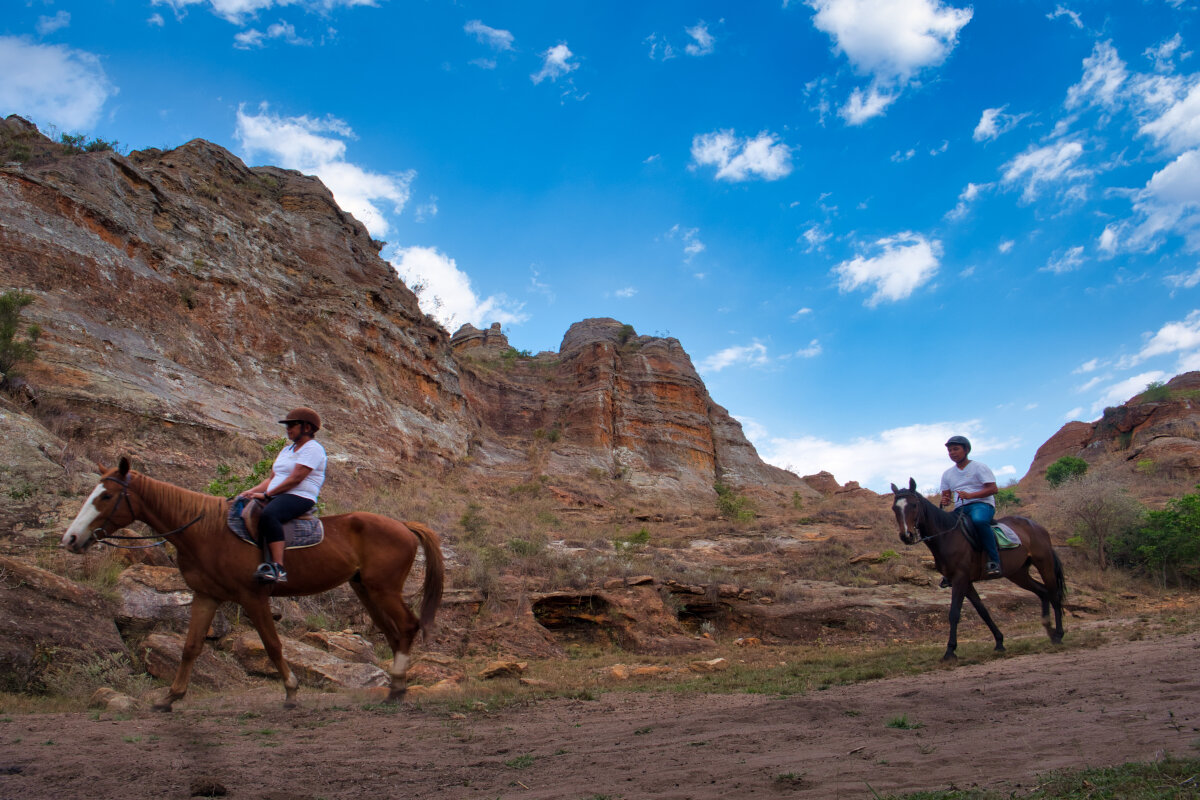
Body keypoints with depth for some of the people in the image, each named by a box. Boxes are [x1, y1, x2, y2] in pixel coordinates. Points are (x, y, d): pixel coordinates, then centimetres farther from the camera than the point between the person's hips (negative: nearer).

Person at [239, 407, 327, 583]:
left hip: (300, 498, -10)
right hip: (276, 497, 10)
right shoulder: (287, 450, 26)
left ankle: (278, 568, -44)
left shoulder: (313, 449, -5)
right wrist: (253, 491, 5)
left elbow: (295, 478, -15)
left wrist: (267, 494, -16)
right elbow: (271, 478, 23)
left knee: (268, 514, -38)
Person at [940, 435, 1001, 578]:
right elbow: (946, 494, 19)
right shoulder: (947, 474, 18)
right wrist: (944, 500, -7)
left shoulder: (979, 467, 2)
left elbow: (993, 489, -7)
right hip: (960, 508, 6)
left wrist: (970, 495, -20)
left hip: (982, 504, -6)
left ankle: (994, 560, -33)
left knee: (979, 520, -40)